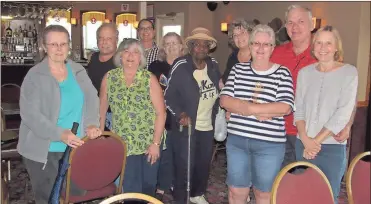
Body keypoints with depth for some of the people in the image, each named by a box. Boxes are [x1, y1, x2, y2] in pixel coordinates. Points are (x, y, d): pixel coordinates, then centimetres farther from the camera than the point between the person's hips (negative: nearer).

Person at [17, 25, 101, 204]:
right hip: (43, 150, -4)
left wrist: (92, 123, -19)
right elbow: (30, 113, -15)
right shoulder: (34, 76, -8)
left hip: (75, 147, 4)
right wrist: (60, 134, -27)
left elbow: (91, 98, 0)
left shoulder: (78, 71, 6)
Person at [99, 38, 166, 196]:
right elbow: (102, 108, 5)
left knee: (149, 185, 12)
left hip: (149, 143, 0)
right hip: (123, 144, 1)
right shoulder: (109, 77, -1)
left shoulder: (149, 79, -7)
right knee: (130, 188, 4)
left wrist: (156, 143, -12)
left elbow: (161, 113, -8)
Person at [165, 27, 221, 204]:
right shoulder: (181, 66, -12)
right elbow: (169, 95, -13)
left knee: (204, 163, 18)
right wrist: (179, 114, -24)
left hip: (208, 126, 5)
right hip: (186, 126, -5)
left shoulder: (213, 65, 2)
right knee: (184, 165, 1)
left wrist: (217, 110, 7)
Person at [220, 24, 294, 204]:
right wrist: (258, 111, -15)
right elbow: (224, 100, -4)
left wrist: (246, 108, -17)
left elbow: (285, 108, -15)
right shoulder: (238, 69, 5)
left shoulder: (282, 73, -4)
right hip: (236, 139, 3)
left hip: (269, 144, -2)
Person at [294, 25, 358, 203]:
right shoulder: (305, 72, 5)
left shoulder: (349, 72, -5)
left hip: (333, 147, -3)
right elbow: (298, 109, 4)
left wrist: (317, 141, -13)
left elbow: (343, 113, -12)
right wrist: (305, 138, -10)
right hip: (303, 145, 3)